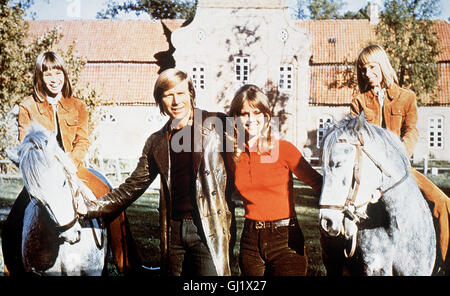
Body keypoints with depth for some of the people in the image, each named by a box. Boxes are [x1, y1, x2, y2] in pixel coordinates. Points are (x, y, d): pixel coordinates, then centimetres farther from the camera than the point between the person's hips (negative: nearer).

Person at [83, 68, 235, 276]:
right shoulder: (156, 142, 13)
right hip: (174, 230, 4)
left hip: (209, 230, -4)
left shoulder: (217, 125, 1)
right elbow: (132, 187, 17)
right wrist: (89, 208, 12)